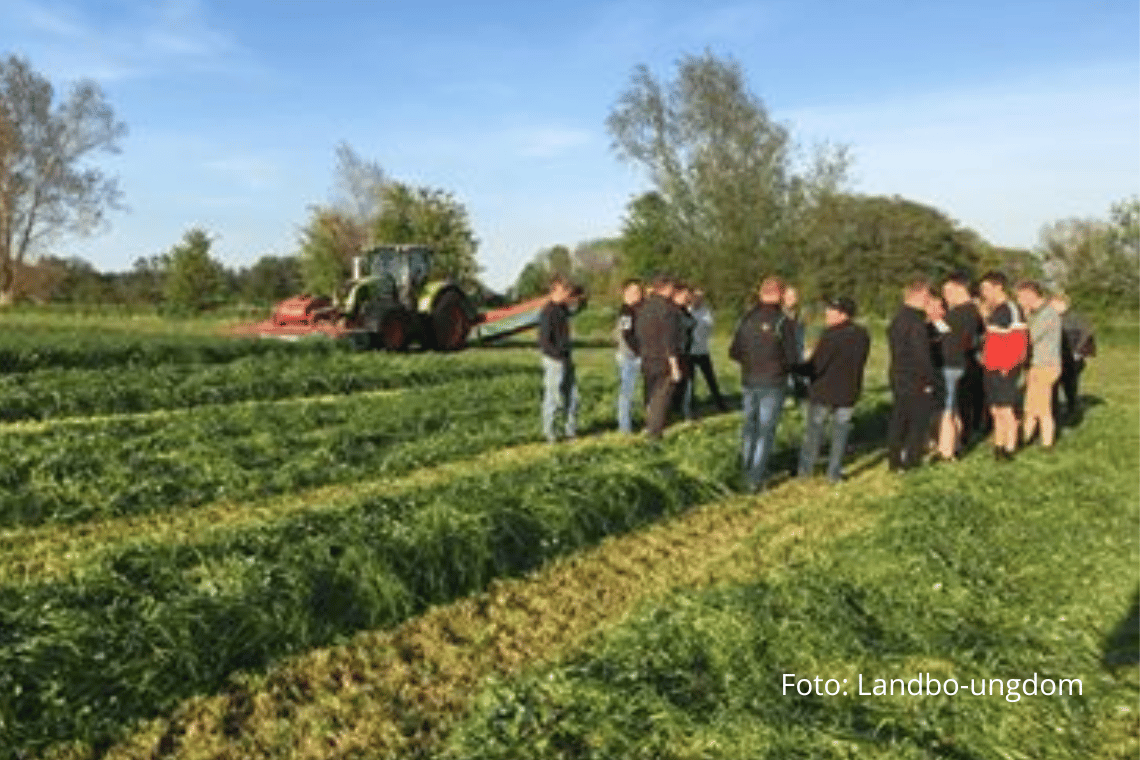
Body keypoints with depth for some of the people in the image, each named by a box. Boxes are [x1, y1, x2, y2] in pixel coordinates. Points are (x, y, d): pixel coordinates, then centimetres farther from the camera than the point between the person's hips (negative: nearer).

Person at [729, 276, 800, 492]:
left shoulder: (747, 319, -1)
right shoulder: (784, 322, -13)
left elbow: (734, 353, 3)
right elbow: (791, 358, -12)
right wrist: (783, 364, 10)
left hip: (749, 382, 4)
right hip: (773, 385, -4)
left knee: (749, 426, 19)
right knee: (766, 431, 4)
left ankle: (746, 472, 26)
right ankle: (755, 479, 5)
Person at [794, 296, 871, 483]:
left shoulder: (831, 336, -19)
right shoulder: (862, 336, 1)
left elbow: (815, 366, -18)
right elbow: (860, 363, 9)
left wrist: (795, 368, -6)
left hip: (823, 392, -5)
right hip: (848, 393, 5)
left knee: (814, 428, 10)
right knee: (840, 431, 12)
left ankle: (806, 468, 18)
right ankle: (834, 473, 13)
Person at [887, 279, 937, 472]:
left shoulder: (897, 319, 10)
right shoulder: (916, 322, -19)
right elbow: (922, 355, -20)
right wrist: (929, 380, -12)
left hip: (898, 379, 9)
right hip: (916, 383, -9)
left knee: (898, 420, 13)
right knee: (919, 420, 3)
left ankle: (894, 460, 18)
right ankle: (912, 459, 8)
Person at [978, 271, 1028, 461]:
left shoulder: (1011, 310, -12)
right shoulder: (993, 311, 16)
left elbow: (1019, 342, -17)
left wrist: (1008, 367, -18)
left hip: (1005, 371, -9)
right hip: (992, 370, 9)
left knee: (1006, 410, -5)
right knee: (995, 411, 12)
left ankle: (1009, 449, 1)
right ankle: (998, 446, 19)